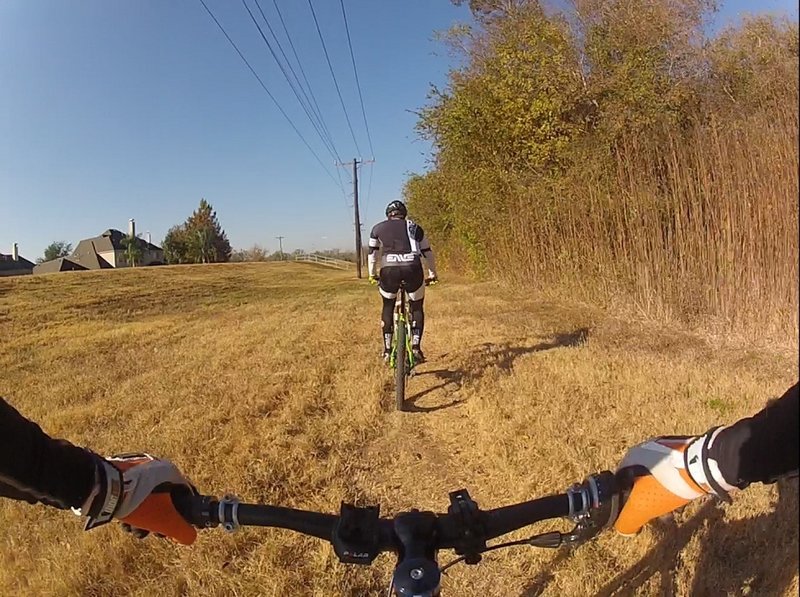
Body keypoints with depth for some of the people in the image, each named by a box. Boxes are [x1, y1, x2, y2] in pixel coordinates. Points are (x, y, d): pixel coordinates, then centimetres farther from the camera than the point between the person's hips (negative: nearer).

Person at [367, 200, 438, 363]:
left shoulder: (378, 228, 21)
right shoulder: (414, 227, 21)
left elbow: (372, 254, 27)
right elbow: (428, 253, 24)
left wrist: (372, 275, 41)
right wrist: (432, 274, 36)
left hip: (389, 270, 0)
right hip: (412, 269, 0)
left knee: (388, 307, 22)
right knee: (417, 308, 21)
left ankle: (387, 350, 19)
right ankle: (416, 346, 8)